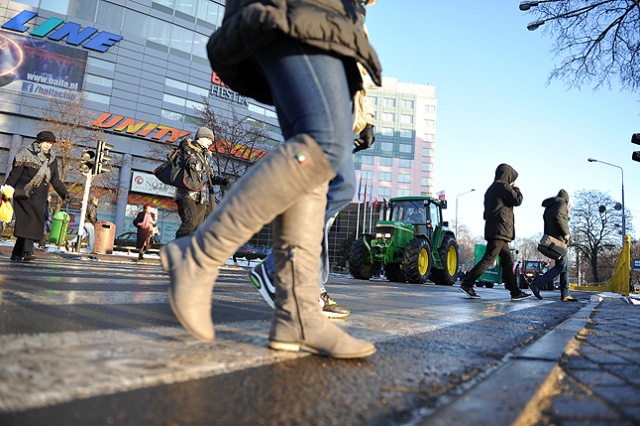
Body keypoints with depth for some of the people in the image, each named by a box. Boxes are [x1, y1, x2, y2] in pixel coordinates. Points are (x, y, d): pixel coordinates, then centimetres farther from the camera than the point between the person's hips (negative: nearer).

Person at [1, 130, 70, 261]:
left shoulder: (52, 160, 15)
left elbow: (55, 180, 19)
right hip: (24, 195, -4)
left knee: (26, 223, 1)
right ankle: (28, 251, -25)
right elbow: (14, 174, 0)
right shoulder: (26, 154, 1)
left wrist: (64, 193, 10)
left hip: (39, 197, 4)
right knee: (30, 220, -18)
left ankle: (17, 253, 7)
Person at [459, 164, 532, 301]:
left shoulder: (491, 189, 22)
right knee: (489, 259, -12)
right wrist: (516, 188, 8)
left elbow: (486, 213, 23)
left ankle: (515, 292, 12)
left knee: (507, 260, 10)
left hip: (493, 230, 10)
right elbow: (517, 200, -9)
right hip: (500, 229, -10)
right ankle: (467, 284, -14)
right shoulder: (503, 186, -7)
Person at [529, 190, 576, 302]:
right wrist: (566, 233, -18)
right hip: (558, 239, -9)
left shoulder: (548, 207, 21)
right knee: (561, 266, -9)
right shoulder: (562, 203, -5)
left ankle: (565, 294, 8)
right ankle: (537, 284, -17)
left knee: (565, 267, 11)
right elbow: (558, 216, -24)